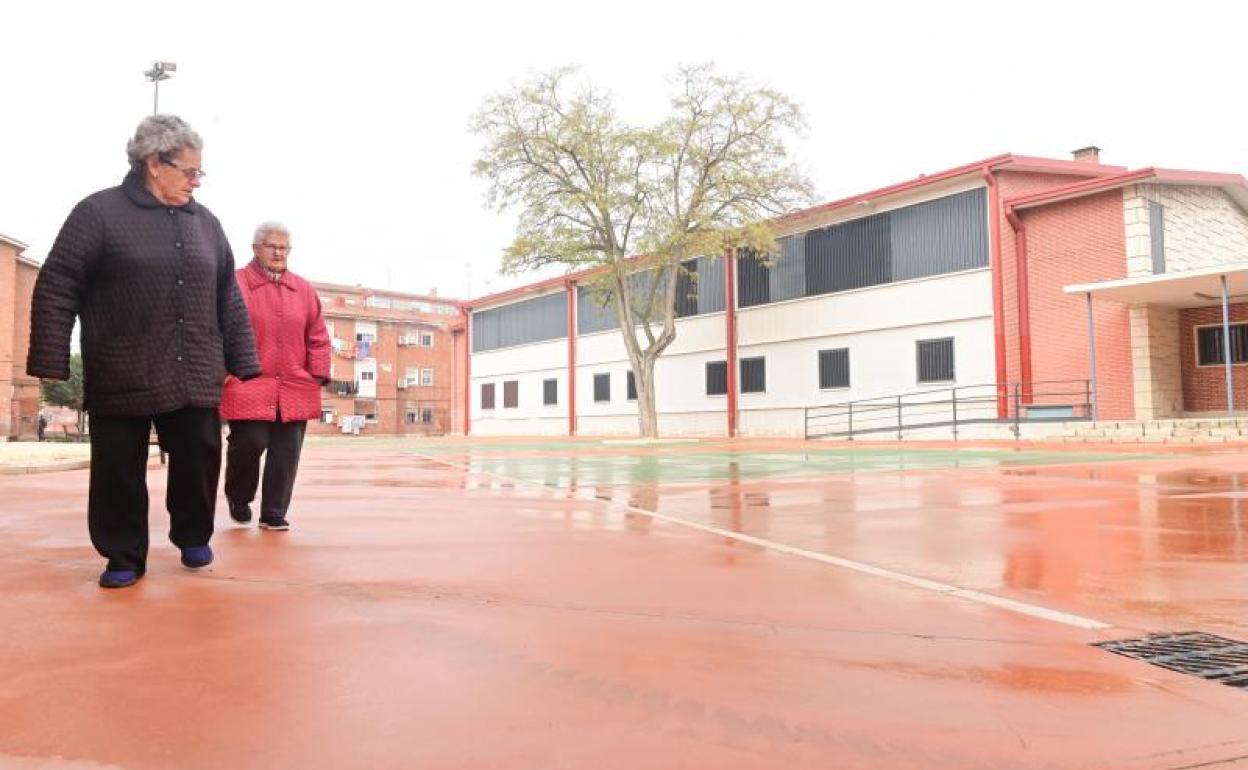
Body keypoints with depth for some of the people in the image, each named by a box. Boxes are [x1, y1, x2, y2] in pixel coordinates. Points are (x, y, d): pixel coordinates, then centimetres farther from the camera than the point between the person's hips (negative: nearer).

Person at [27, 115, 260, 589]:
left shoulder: (205, 222, 12)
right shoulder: (99, 212, -2)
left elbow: (228, 299, 14)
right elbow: (56, 288, -4)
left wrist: (241, 361, 10)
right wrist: (50, 362, -9)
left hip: (195, 377, 3)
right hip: (122, 378, -3)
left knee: (198, 461, 6)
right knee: (119, 471, 4)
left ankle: (193, 538, 29)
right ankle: (124, 556, 20)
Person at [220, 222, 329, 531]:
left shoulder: (304, 290, 13)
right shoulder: (235, 284, 0)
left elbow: (318, 338, 13)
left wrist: (319, 375, 5)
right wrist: (223, 374, -8)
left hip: (294, 390, 4)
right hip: (247, 387, -4)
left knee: (285, 452, 3)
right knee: (249, 443, -6)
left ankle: (273, 513, 15)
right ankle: (238, 497, 22)